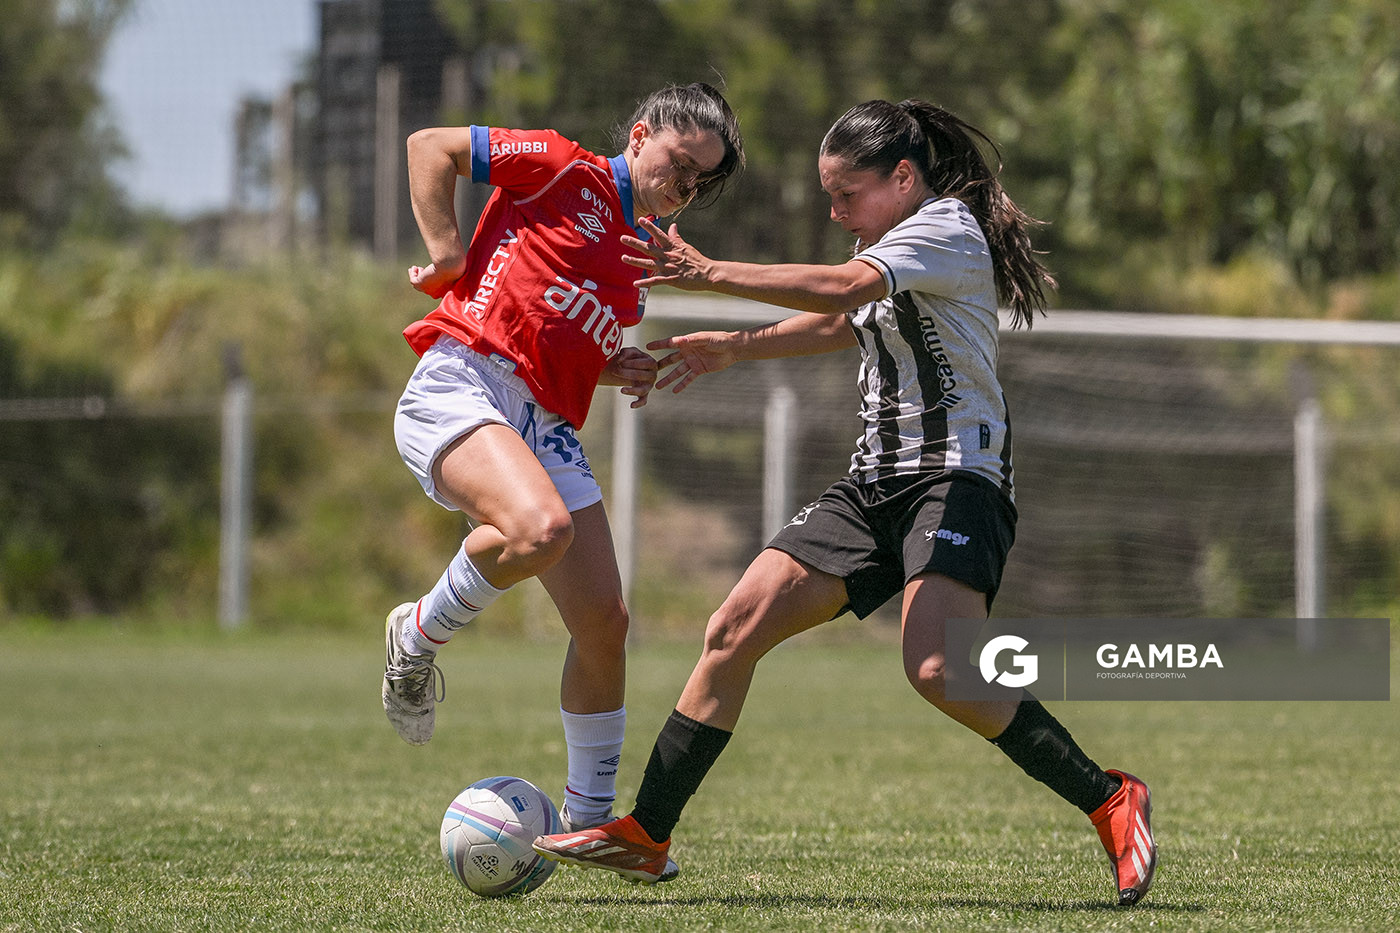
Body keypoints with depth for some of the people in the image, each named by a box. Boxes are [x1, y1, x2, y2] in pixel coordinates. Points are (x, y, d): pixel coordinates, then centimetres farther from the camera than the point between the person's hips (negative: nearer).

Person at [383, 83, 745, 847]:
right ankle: (417, 637, -8)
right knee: (541, 529, -36)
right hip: (459, 386, -8)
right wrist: (446, 255, -5)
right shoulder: (566, 173, 3)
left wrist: (621, 373, 15)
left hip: (544, 428, 8)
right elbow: (429, 147, 2)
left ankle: (588, 816, 16)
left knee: (604, 620, -1)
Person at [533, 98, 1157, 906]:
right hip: (877, 483, 9)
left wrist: (711, 274, -24)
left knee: (938, 671, -29)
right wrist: (733, 348, 25)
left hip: (956, 476, -9)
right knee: (736, 629, -3)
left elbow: (841, 289, -23)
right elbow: (841, 324, 35)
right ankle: (644, 838, 1)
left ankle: (1110, 801, -15)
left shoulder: (948, 227, -9)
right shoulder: (893, 246, 21)